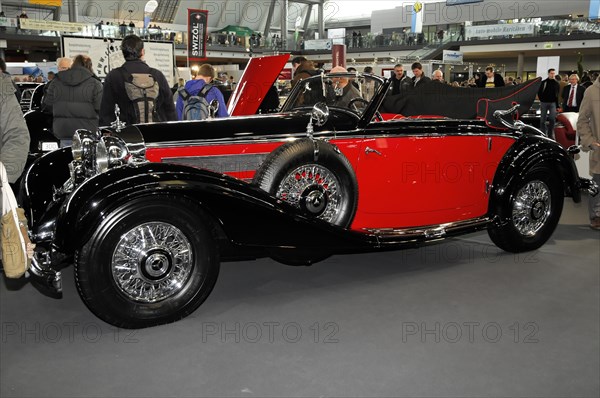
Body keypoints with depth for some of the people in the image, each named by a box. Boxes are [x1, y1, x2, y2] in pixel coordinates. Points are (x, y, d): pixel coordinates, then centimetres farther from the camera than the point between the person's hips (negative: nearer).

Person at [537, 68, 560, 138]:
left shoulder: (556, 83, 8)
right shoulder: (544, 82, 3)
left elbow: (558, 94, 7)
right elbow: (539, 92, 5)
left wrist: (557, 105, 3)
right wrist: (542, 99, -4)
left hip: (553, 103, 1)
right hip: (544, 103, -1)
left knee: (552, 119, -6)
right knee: (543, 120, 3)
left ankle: (550, 134, 2)